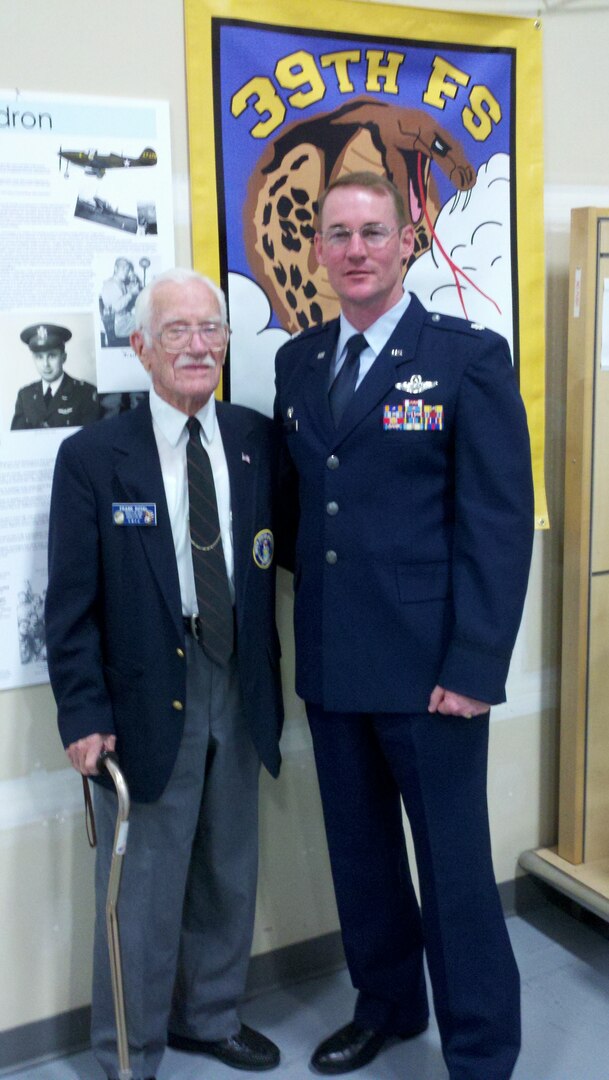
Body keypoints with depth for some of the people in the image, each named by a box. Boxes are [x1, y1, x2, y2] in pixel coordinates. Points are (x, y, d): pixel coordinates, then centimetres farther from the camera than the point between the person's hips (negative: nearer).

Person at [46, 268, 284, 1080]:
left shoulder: (258, 441, 3)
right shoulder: (93, 456, -6)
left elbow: (275, 557, 6)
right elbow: (71, 604, -6)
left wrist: (270, 682, -3)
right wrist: (84, 715, -10)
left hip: (239, 695, 4)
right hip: (146, 701, -3)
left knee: (230, 876, 18)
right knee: (142, 891, 8)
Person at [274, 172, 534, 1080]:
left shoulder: (469, 358, -6)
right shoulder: (298, 361, 10)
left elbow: (500, 522, -10)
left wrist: (474, 666, -14)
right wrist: (308, 621, 4)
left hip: (429, 665, -5)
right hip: (330, 663, 5)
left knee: (454, 866, 5)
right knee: (359, 852, 18)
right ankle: (386, 1005, 40)